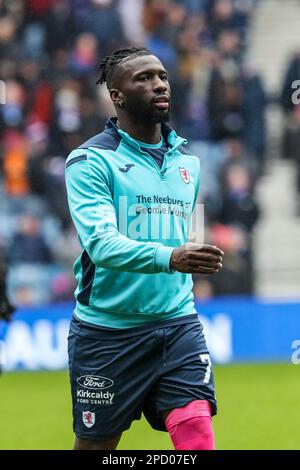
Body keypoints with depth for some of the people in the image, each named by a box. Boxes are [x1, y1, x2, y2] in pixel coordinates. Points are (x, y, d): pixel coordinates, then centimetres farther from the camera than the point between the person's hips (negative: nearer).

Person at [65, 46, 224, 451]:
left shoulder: (188, 162, 11)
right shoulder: (90, 160, -9)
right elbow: (101, 242, -23)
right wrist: (169, 257, -38)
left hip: (178, 326, 4)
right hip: (107, 331, -4)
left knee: (198, 436, -13)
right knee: (96, 446, 5)